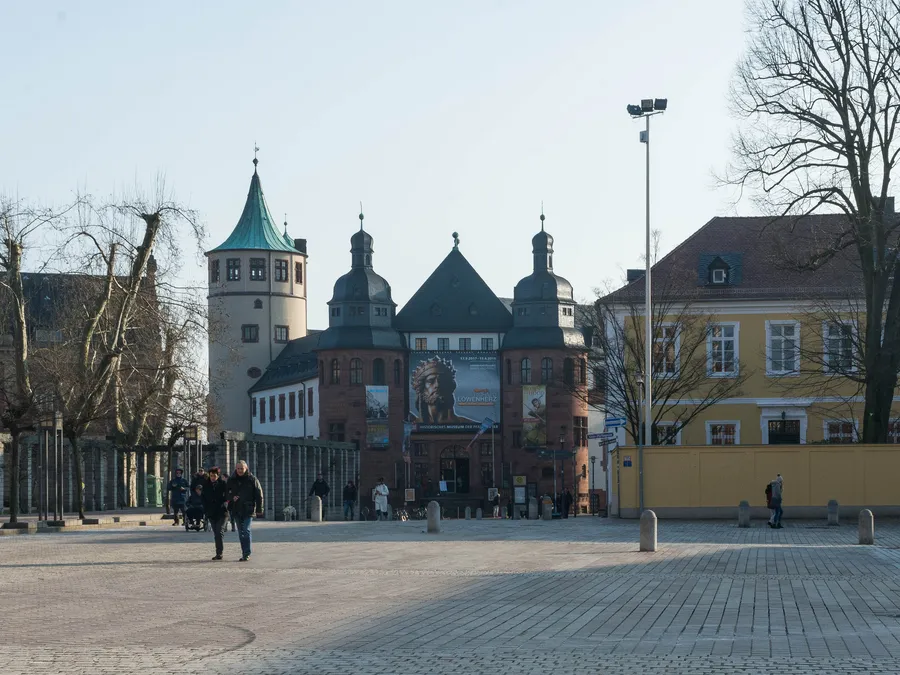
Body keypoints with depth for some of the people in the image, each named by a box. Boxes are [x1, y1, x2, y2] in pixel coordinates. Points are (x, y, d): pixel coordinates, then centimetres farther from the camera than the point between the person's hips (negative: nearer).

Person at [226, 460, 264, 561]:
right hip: (237, 510, 4)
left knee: (246, 531, -14)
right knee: (241, 533, 9)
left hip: (248, 510, -4)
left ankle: (247, 554, -13)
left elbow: (259, 495, 0)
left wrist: (259, 509, -4)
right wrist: (232, 497, -9)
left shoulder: (252, 479, -1)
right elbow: (227, 493, 14)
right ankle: (245, 553, 17)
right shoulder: (231, 480, 9)